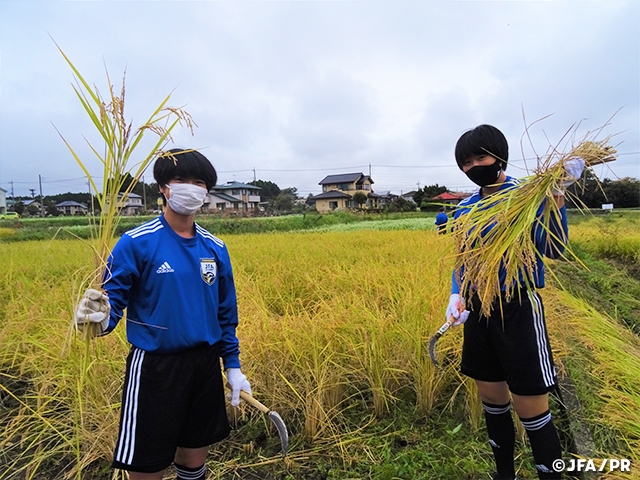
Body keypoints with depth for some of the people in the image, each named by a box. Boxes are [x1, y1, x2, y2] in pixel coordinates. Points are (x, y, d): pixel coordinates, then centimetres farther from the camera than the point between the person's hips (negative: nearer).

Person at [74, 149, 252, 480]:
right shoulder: (136, 243, -11)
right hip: (154, 368, -4)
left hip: (205, 365, 4)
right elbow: (111, 299, -10)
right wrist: (100, 319, -33)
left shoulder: (215, 248, 2)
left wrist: (233, 365, 9)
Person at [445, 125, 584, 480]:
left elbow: (553, 251, -18)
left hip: (519, 309, -5)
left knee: (531, 412, 2)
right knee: (492, 403, 18)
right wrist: (456, 295, -4)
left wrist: (557, 196, -28)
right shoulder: (465, 209, 7)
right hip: (478, 310, 5)